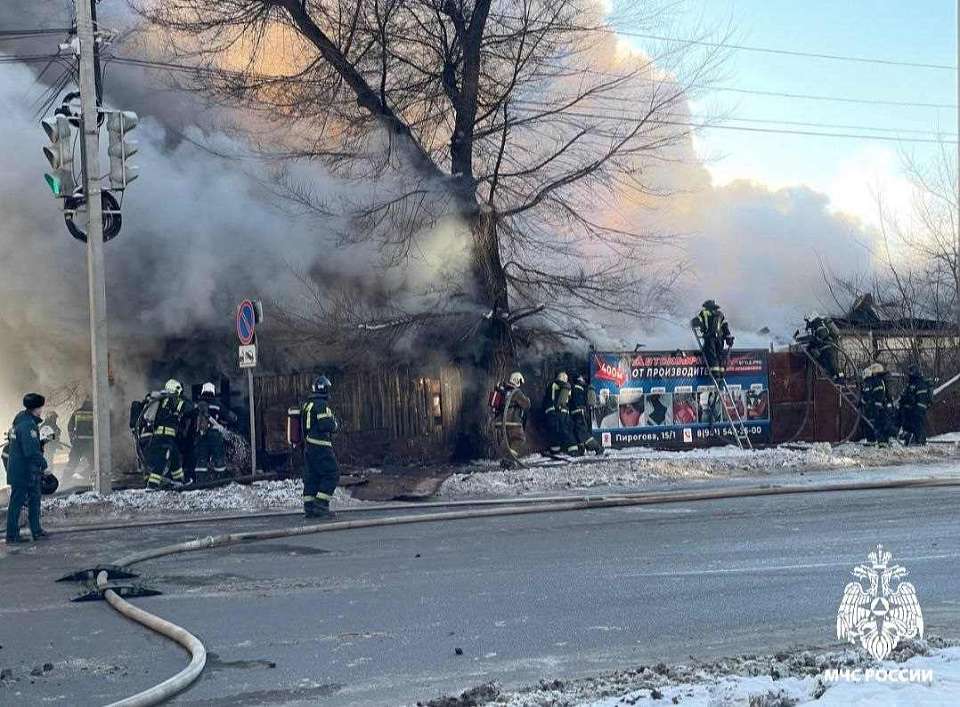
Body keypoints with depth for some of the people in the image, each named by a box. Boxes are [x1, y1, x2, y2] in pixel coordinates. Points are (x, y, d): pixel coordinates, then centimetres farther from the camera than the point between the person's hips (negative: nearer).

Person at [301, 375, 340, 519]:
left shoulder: (306, 405, 15)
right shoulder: (322, 405, -14)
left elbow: (303, 425, 21)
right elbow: (327, 425, -22)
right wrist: (336, 424, -2)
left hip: (308, 446, 9)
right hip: (321, 446, -9)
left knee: (312, 476, 10)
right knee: (331, 475, -5)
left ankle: (309, 507, 9)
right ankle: (321, 505, -12)